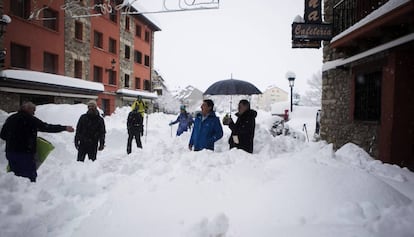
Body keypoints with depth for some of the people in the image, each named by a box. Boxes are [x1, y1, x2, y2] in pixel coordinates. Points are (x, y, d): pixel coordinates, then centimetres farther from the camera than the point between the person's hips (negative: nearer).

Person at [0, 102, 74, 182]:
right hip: (25, 153, -7)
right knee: (30, 176, 1)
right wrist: (65, 128, -5)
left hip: (10, 152, 7)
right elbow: (47, 127, -11)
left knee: (16, 175, 17)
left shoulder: (10, 118, 11)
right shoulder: (30, 119, -10)